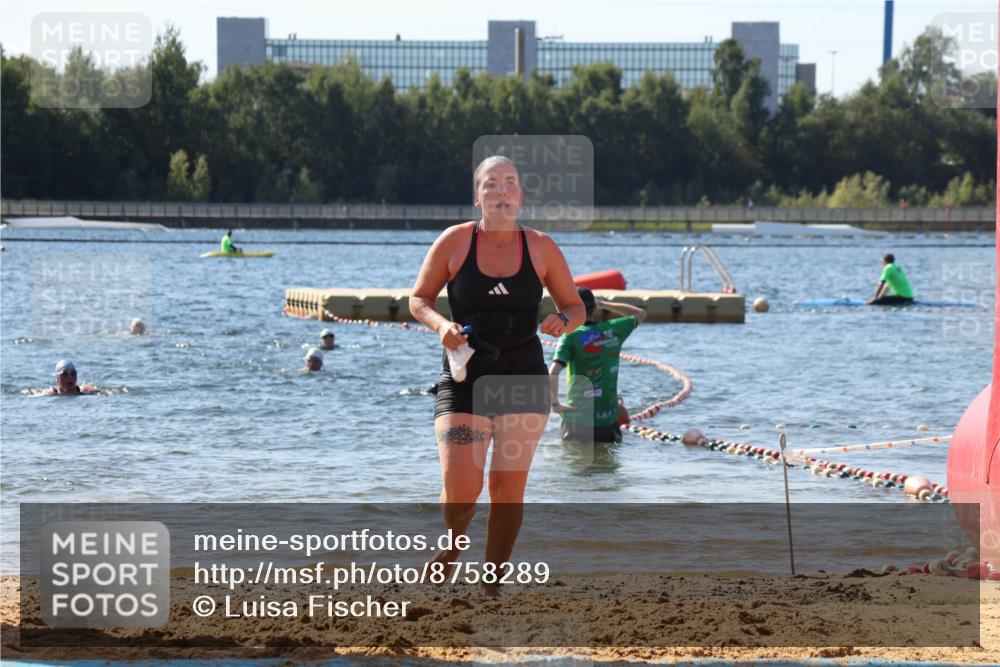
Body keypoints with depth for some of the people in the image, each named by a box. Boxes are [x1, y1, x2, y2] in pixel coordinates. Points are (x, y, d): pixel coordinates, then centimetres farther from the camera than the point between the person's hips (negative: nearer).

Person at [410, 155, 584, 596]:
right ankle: (452, 547, 22)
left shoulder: (541, 248, 1)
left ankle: (492, 581, 12)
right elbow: (418, 299, 5)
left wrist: (563, 321, -14)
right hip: (463, 379, -1)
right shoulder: (455, 242, -3)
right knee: (460, 490, -11)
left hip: (524, 379, 1)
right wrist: (440, 325, -15)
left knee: (508, 488, -2)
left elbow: (574, 307, 10)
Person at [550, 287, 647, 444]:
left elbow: (553, 373, -23)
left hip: (579, 421, -4)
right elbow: (640, 314, 23)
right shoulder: (612, 330, 3)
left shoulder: (571, 337, -9)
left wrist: (555, 403, -8)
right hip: (609, 420, 4)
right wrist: (601, 303, 21)